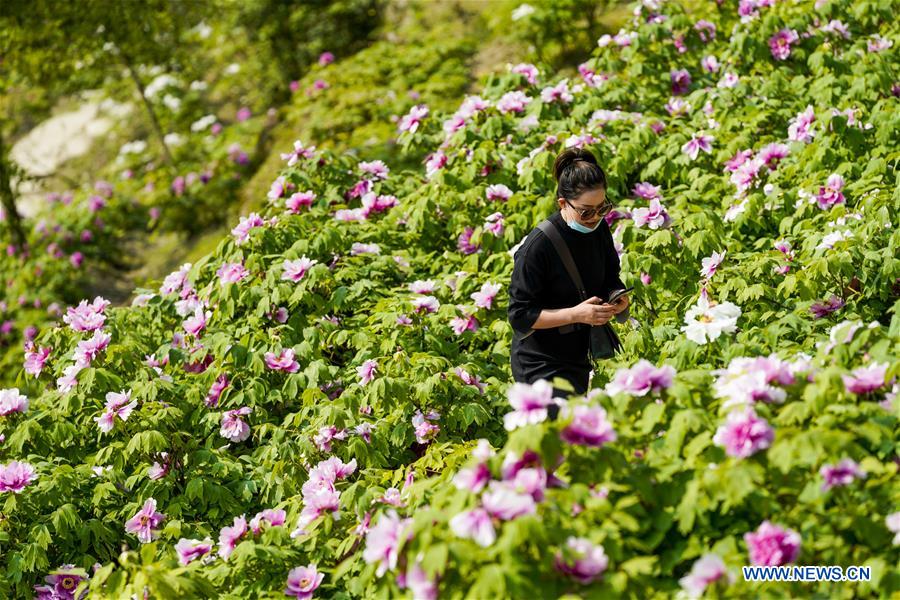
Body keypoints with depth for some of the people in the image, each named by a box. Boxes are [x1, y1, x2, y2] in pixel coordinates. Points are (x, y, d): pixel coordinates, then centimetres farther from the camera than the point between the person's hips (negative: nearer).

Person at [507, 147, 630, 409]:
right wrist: (576, 314, -27)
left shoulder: (598, 229, -2)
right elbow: (520, 316, -19)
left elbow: (611, 278, 16)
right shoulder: (538, 245, -22)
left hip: (580, 356, 7)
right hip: (540, 365, -7)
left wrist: (619, 299, -8)